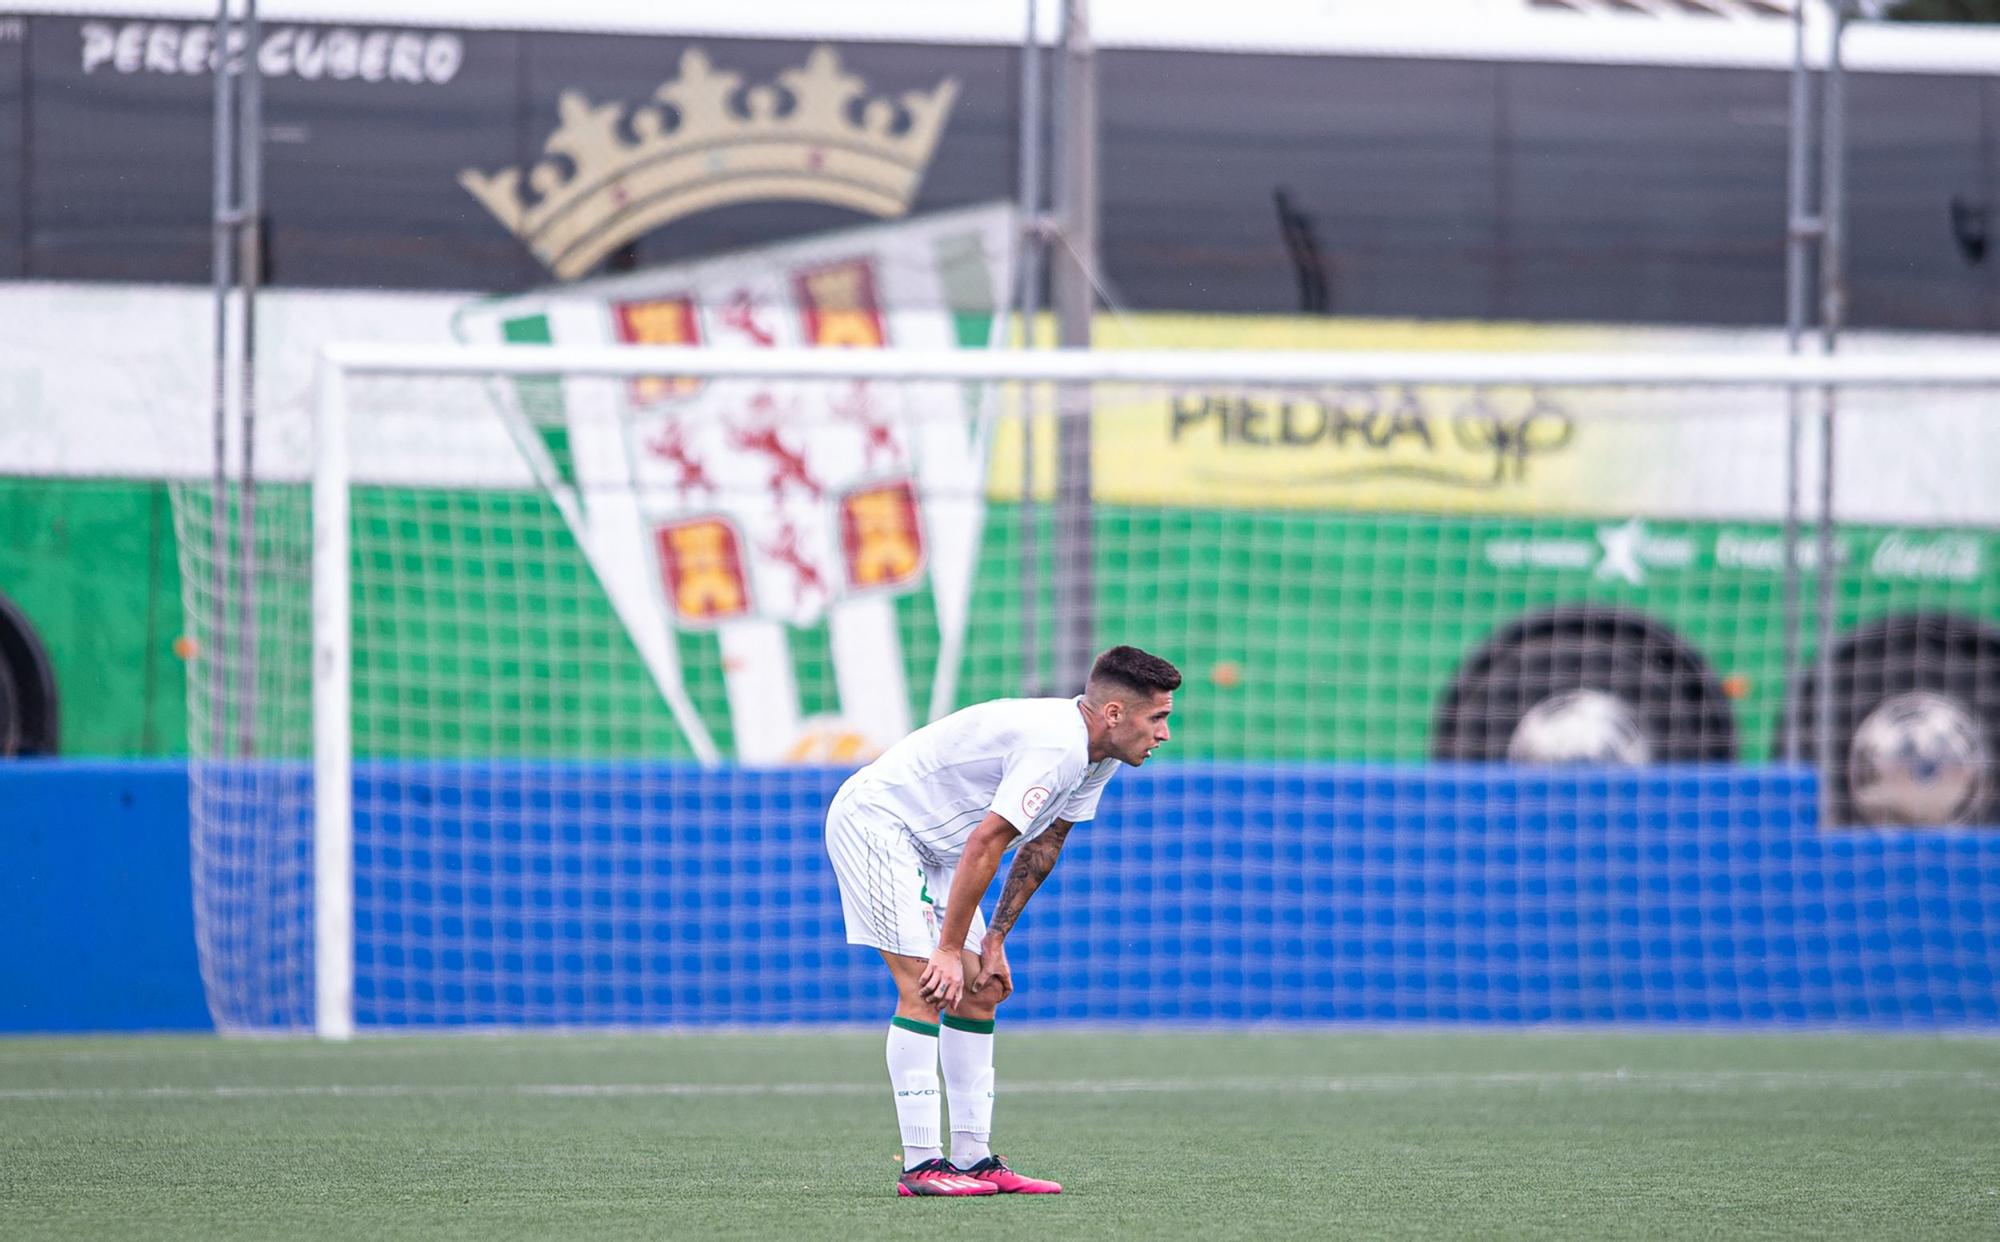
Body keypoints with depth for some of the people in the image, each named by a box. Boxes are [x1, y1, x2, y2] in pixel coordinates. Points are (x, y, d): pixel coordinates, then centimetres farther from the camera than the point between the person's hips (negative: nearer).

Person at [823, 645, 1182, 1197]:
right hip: (875, 816, -10)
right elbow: (984, 846, -29)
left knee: (979, 988, 5)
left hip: (929, 843, 10)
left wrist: (994, 941, 7)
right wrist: (949, 950, -25)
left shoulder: (1100, 755, 2)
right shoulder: (1056, 747, -29)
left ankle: (973, 1158, 6)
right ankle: (921, 1165, -19)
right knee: (925, 986, -17)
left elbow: (1042, 846, 11)